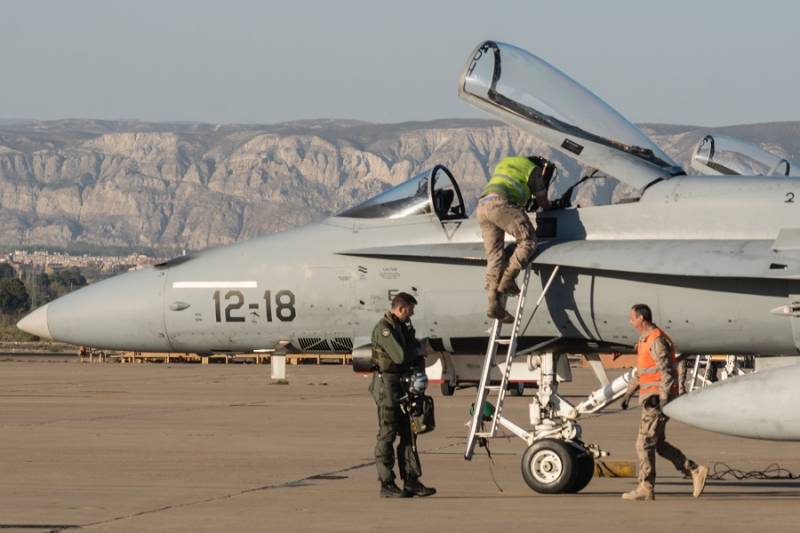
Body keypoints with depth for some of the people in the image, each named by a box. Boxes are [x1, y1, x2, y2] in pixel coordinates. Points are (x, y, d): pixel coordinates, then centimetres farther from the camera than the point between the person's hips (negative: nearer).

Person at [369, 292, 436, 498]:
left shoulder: (404, 327, 16)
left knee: (408, 434, 8)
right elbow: (400, 356, -22)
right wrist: (417, 349, -3)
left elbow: (416, 355, 18)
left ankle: (411, 481, 11)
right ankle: (386, 484, -1)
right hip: (388, 386, -9)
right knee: (387, 436, -4)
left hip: (404, 386, 9)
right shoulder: (384, 329, -14)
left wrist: (420, 368, -3)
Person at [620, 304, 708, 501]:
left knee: (644, 444, -6)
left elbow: (667, 372, -21)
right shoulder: (645, 340, 16)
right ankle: (695, 471, 12)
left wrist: (663, 399, -25)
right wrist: (629, 392, 24)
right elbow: (641, 371, 26)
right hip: (652, 399, 10)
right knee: (658, 444, 12)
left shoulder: (656, 341, -16)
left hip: (657, 400, -10)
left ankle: (646, 488, -1)